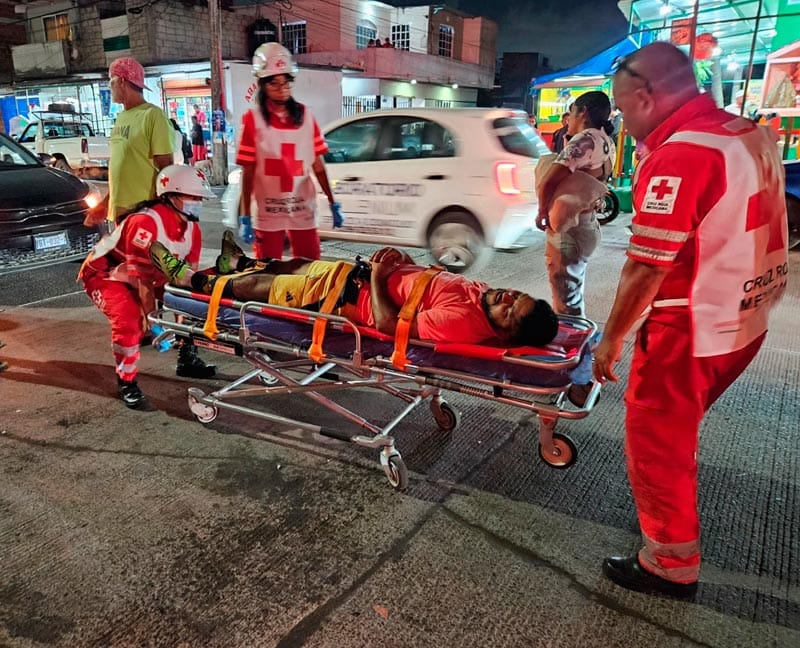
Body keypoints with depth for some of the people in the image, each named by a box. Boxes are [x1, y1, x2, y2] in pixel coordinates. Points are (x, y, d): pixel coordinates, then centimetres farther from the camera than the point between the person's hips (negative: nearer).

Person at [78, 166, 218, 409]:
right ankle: (126, 382, -9)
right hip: (105, 274, -8)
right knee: (128, 318, -30)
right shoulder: (146, 222, -33)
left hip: (146, 276, 8)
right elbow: (143, 277, -32)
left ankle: (187, 360, 15)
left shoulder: (191, 227, -8)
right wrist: (151, 317, -28)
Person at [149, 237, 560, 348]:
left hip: (354, 295, -8)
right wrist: (404, 262, -8)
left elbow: (386, 324, -32)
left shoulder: (464, 324, -35)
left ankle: (188, 278, 36)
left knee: (256, 287, 10)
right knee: (299, 265, 27)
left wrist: (378, 276, -21)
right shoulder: (481, 294, -10)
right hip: (366, 275, 8)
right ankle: (239, 262, 57)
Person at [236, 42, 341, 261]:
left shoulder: (305, 115, 5)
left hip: (304, 210, 2)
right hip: (267, 212, -2)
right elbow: (248, 173, -4)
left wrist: (333, 203, 7)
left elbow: (318, 165, 8)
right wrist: (245, 217, -8)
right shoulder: (253, 119, -3)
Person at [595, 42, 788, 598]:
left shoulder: (677, 156, -23)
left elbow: (647, 268, -24)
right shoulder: (752, 136, 5)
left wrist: (611, 339, -13)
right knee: (676, 430, 28)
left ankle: (671, 566, 24)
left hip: (690, 333, -9)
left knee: (656, 444, 8)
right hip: (744, 323, 9)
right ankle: (672, 513, 50)